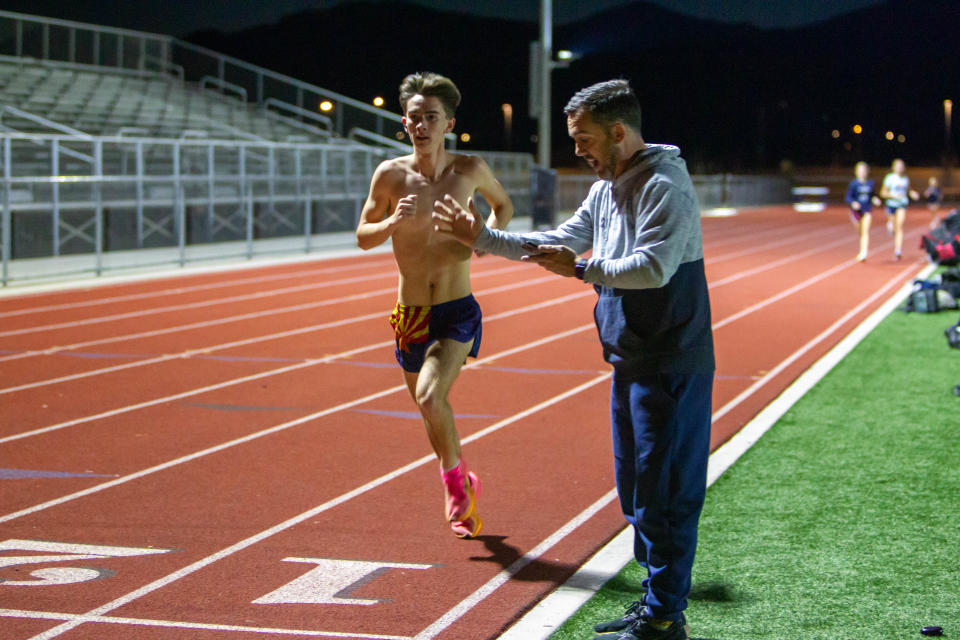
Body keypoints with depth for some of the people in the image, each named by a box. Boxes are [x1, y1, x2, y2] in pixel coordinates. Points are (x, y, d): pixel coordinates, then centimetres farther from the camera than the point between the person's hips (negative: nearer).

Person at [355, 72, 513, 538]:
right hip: (410, 315, 3)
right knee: (432, 410, 16)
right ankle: (463, 484, 42)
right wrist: (393, 222, -19)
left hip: (458, 312, -2)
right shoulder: (391, 174, -7)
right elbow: (363, 237, 2)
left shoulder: (470, 169, -6)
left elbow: (504, 205, 15)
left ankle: (453, 477, 3)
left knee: (430, 398, -24)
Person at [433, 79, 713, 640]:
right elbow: (560, 243, 22)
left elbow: (653, 268, -27)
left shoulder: (665, 184, -16)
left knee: (664, 491, -6)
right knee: (636, 487, 15)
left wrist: (583, 269, -19)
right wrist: (481, 238, 19)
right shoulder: (606, 188, 15)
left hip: (671, 366, -10)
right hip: (630, 361, 10)